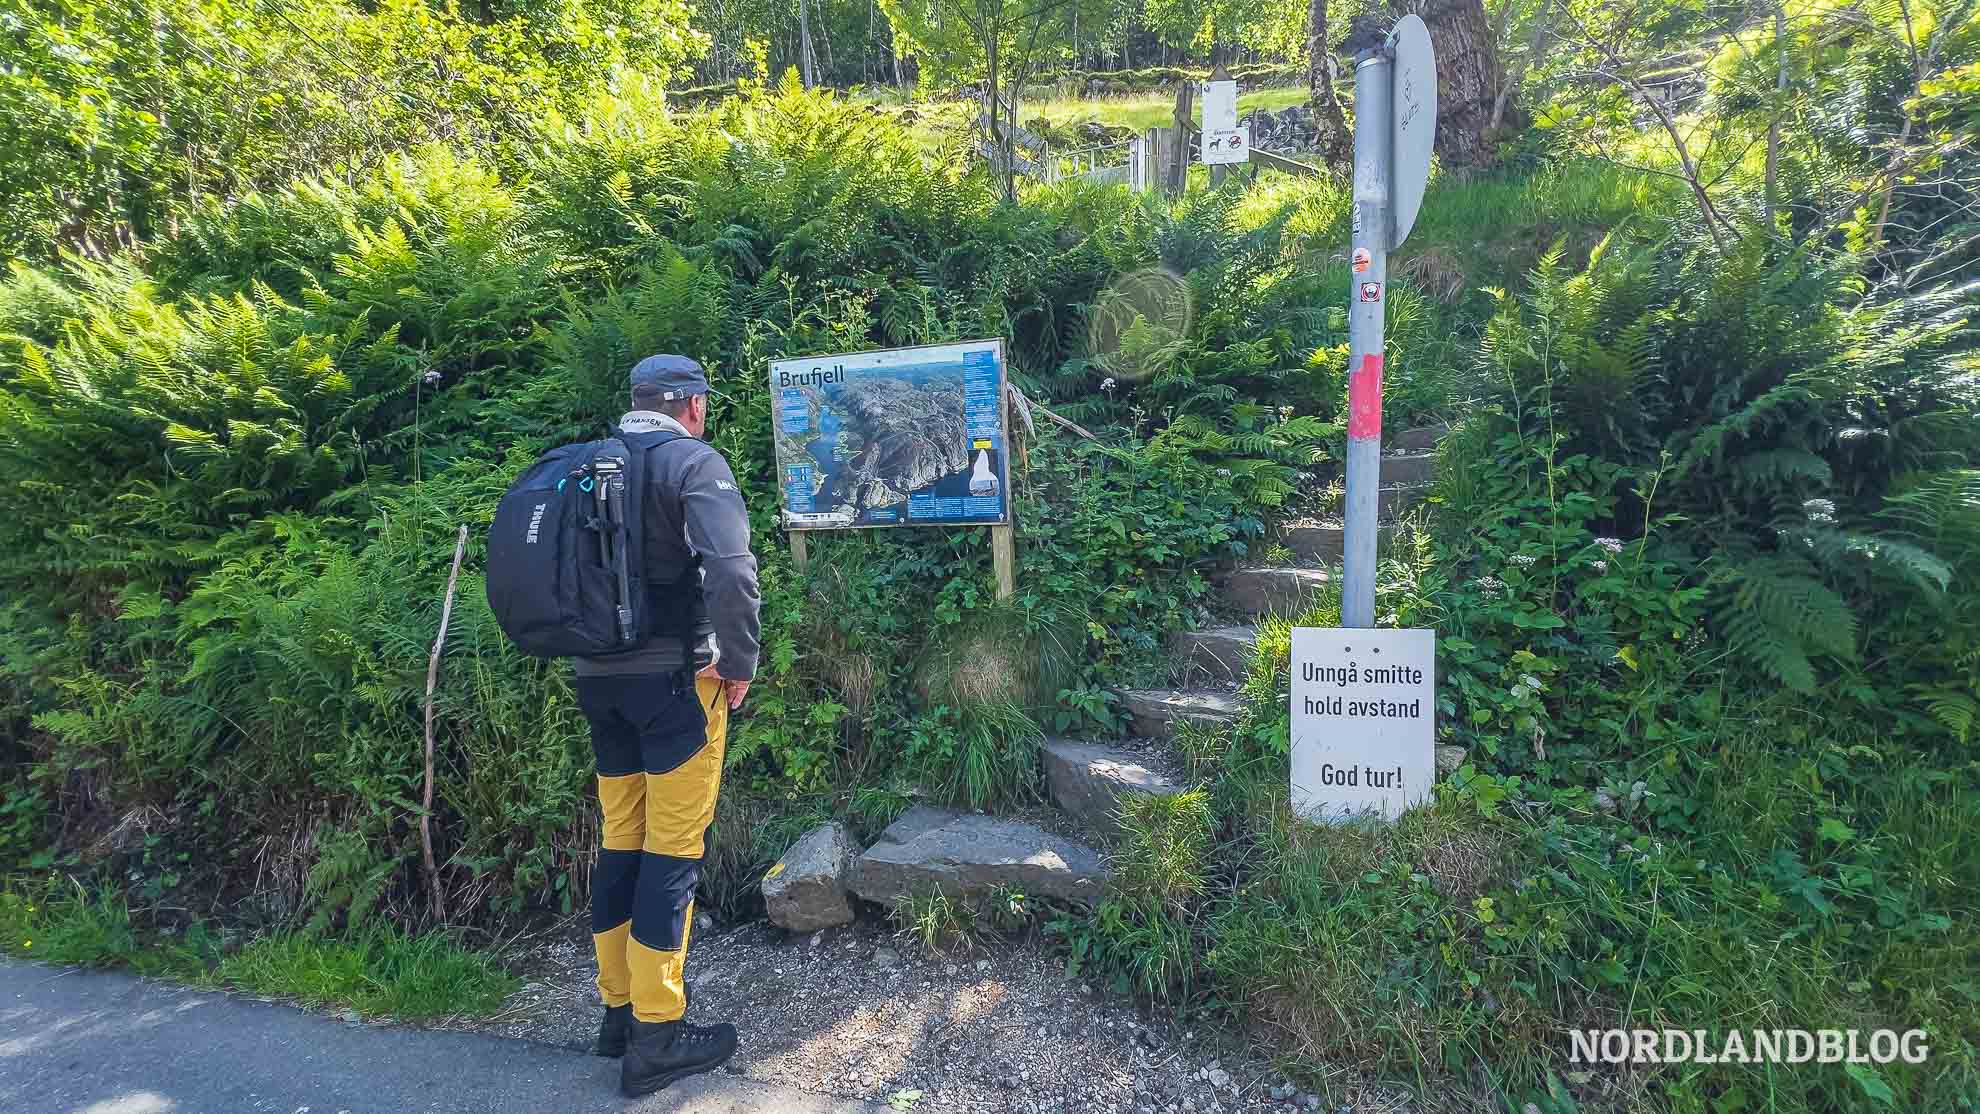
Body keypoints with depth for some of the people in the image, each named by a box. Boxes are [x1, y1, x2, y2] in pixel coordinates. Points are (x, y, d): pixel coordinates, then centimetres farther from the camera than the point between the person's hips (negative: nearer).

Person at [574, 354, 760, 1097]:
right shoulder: (695, 461, -8)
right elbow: (732, 568, -23)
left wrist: (591, 644, 17)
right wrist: (739, 664, -12)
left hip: (599, 677, 7)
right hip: (673, 678, -7)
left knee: (621, 841, 15)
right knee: (672, 848, 1)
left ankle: (618, 1009, 26)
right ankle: (654, 1036, 8)